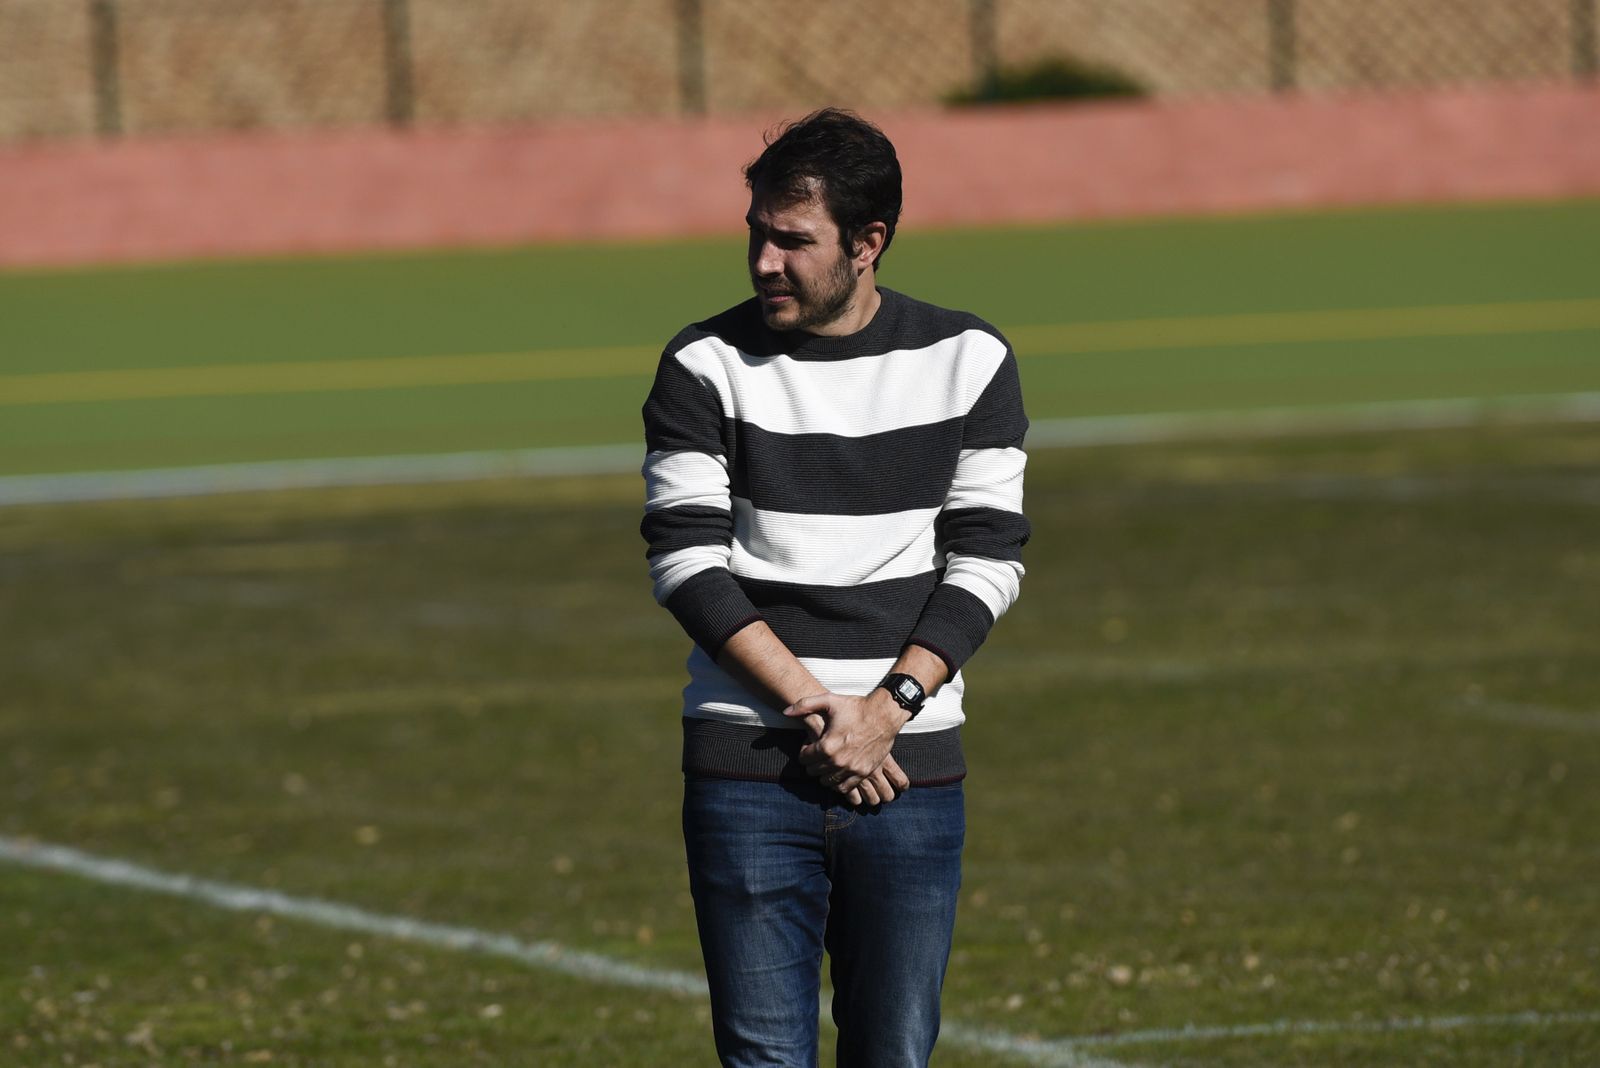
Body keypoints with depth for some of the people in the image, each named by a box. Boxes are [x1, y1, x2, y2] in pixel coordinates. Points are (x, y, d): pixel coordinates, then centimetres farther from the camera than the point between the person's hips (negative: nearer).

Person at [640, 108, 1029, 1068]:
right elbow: (687, 559, -6)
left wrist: (886, 710, -11)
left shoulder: (967, 362, 3)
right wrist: (813, 707, -14)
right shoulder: (707, 367, -1)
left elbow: (988, 557, 2)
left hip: (910, 770, 1)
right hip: (747, 771, -1)